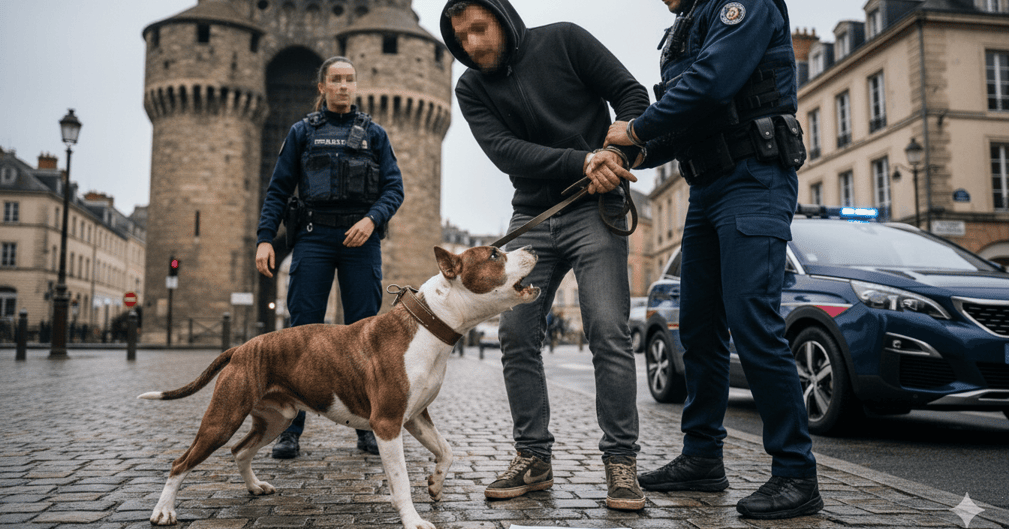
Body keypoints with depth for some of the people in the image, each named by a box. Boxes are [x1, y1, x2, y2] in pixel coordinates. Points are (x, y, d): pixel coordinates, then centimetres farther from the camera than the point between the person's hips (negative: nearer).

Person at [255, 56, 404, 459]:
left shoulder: (374, 134, 15)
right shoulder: (302, 132, 14)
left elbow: (394, 188, 6)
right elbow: (278, 189, 10)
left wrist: (372, 219, -13)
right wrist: (265, 238, -3)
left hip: (361, 239, 0)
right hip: (314, 234, 0)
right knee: (303, 330, -5)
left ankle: (367, 427, 7)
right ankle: (290, 428, 1)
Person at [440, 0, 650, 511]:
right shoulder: (471, 89, 5)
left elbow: (631, 94, 0)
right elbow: (505, 151, -11)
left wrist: (616, 156, -16)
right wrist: (582, 162, -24)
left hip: (595, 209, -3)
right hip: (532, 217, 4)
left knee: (608, 331, -12)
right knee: (516, 333, -3)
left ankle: (621, 461, -2)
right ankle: (533, 458, 8)